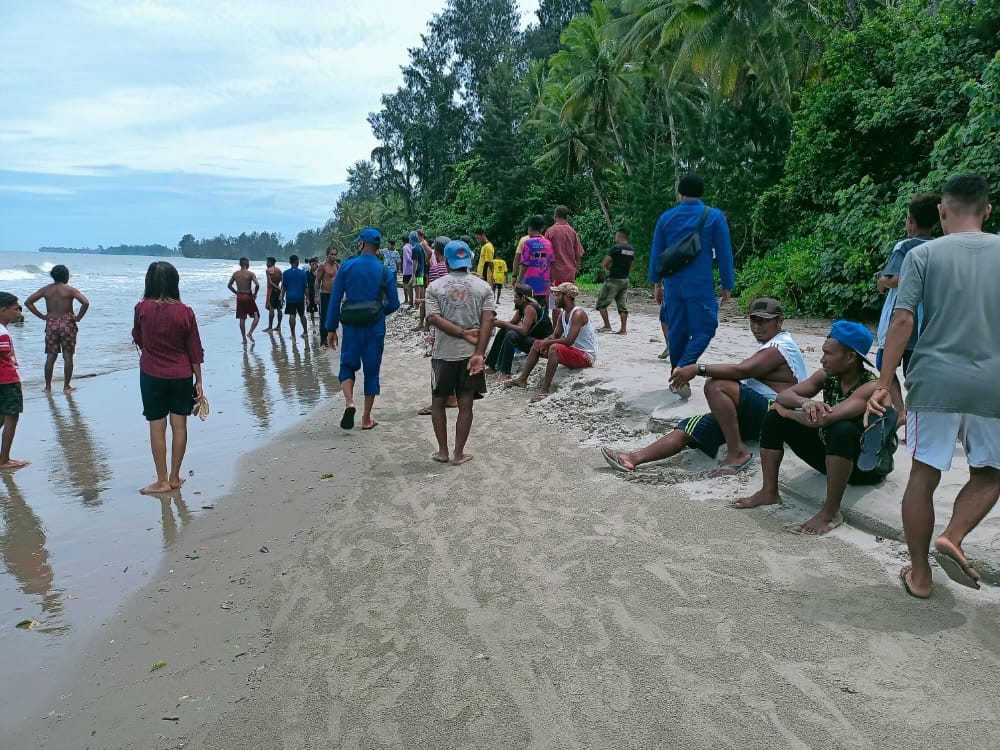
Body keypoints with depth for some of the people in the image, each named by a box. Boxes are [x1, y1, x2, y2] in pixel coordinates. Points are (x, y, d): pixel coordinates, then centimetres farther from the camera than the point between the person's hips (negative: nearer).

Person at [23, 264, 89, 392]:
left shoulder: (46, 289, 5)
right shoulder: (70, 290, -7)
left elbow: (28, 302, 4)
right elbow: (85, 303, -21)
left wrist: (41, 316, 5)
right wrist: (78, 317, -11)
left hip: (51, 324, 3)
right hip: (67, 324, -3)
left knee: (50, 357, 8)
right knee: (68, 356, 4)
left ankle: (48, 387, 11)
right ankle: (66, 386, 6)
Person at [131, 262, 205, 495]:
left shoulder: (142, 308, -9)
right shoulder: (185, 312, -9)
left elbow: (138, 339, 8)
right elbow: (194, 350, -5)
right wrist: (199, 380, 4)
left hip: (152, 374, -1)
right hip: (182, 375, 1)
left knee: (157, 426, 5)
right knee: (179, 424, 9)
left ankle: (162, 481, 9)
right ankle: (174, 477, 17)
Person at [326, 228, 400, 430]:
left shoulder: (347, 266, -5)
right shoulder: (384, 271, -2)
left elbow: (335, 299, -4)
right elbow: (394, 304, 1)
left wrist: (331, 329, 3)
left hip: (352, 327, -1)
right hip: (375, 328, 1)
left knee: (348, 366, 15)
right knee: (372, 371, 10)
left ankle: (349, 403, -11)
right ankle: (366, 419, 17)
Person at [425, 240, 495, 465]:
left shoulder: (434, 287, 0)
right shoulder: (483, 287, 1)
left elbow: (434, 318, -12)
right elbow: (487, 321, -9)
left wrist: (463, 334, -11)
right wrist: (479, 353, -12)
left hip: (444, 353, 0)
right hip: (471, 353, 1)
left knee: (438, 402, 15)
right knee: (465, 404, 8)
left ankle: (442, 452, 18)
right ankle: (459, 453, 13)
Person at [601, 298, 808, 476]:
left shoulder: (780, 347, -9)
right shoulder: (769, 345, 25)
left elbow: (741, 371, -24)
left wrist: (699, 369, -24)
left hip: (772, 414, -9)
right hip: (753, 416, 9)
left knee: (715, 386, -30)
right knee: (690, 427, -8)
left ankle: (737, 453, -25)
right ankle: (634, 458, -19)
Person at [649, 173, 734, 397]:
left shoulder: (667, 217, 7)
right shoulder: (714, 217, -1)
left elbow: (656, 253, 11)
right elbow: (724, 253, -1)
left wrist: (656, 282, 21)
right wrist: (727, 285, 6)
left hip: (673, 284, 4)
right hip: (700, 285, -4)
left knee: (676, 331, 12)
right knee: (703, 330, 0)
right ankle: (682, 369, -19)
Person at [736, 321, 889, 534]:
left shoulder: (871, 387, -27)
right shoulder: (827, 375, -5)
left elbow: (825, 419, -40)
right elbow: (783, 395, -10)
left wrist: (786, 411, -22)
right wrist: (804, 402, -34)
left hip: (865, 466, -7)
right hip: (829, 454, 7)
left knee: (842, 429, -39)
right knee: (774, 417, -4)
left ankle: (830, 512, -27)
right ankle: (769, 492, -1)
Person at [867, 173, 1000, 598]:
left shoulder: (924, 254, -1)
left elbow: (903, 320, -10)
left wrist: (883, 383, -8)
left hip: (935, 382, -1)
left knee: (924, 476, 9)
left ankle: (919, 575, 17)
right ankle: (953, 538, -1)